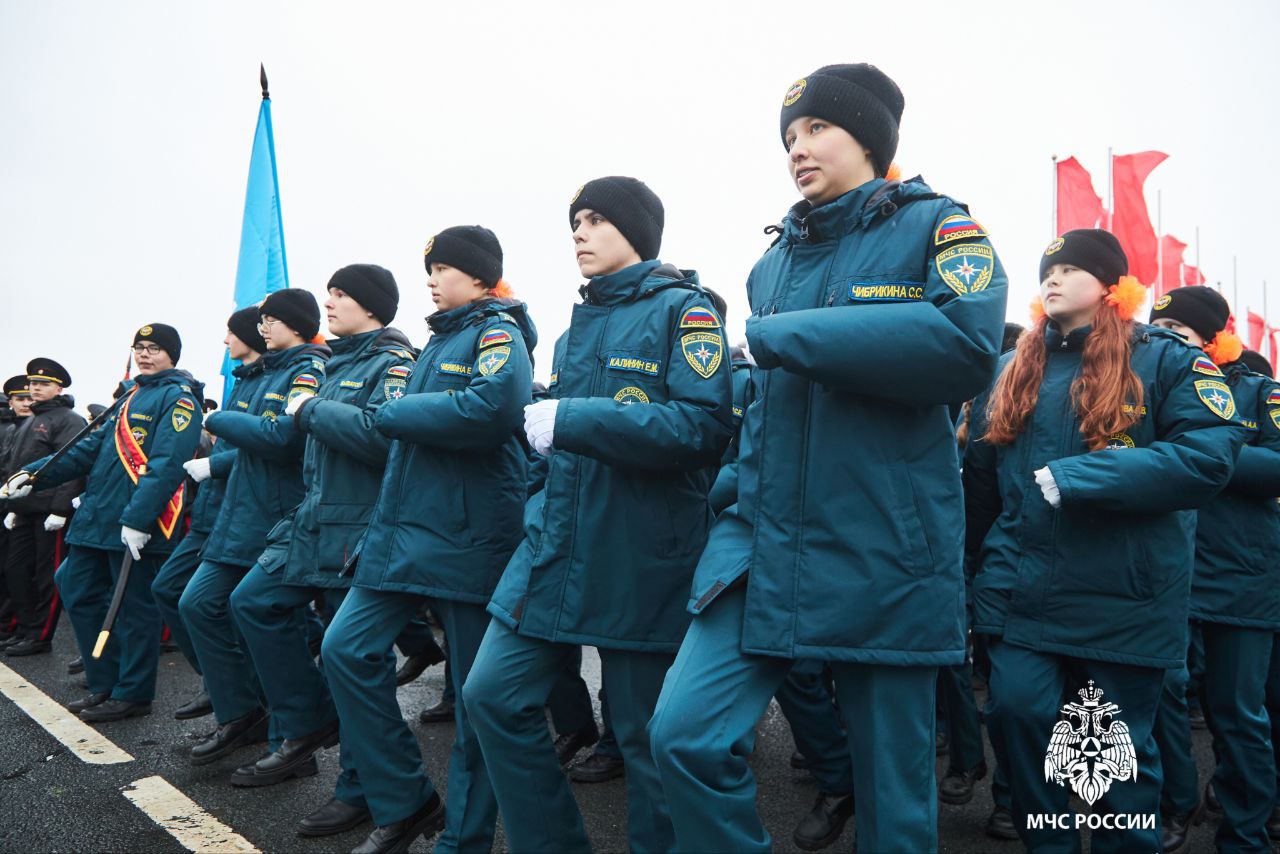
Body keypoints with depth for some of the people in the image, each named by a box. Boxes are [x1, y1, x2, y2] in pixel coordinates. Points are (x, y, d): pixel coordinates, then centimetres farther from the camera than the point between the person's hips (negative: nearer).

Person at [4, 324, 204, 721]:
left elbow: (166, 464, -19)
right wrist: (35, 473, 8)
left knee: (134, 607, 0)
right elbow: (93, 447, 19)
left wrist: (137, 517, -25)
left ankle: (132, 695, 14)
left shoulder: (177, 398, -9)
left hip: (136, 526, -10)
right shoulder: (131, 395, 19)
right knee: (77, 592, 14)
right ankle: (105, 686, 26)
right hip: (96, 519, 10)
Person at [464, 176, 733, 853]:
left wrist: (573, 421, -21)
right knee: (492, 694, 4)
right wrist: (538, 516, 16)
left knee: (646, 734, 3)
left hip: (640, 557, -7)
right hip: (556, 549, 7)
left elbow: (704, 423, -19)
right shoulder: (576, 328, 18)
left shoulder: (683, 309, -5)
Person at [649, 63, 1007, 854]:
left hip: (884, 553, -4)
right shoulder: (773, 262, 15)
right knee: (685, 733, -8)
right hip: (763, 540, 5)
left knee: (894, 780, 9)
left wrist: (785, 337, -17)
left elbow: (969, 343, -21)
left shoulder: (934, 223, 0)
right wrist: (741, 488, 12)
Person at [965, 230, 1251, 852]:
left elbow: (1209, 456, -16)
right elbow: (980, 476, 14)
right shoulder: (1011, 371, 10)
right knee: (1017, 713, -6)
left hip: (1125, 596, -2)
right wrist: (986, 561, 14)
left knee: (1122, 746, 9)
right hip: (1022, 591, 3)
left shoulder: (1164, 359, -1)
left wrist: (1071, 478, -22)